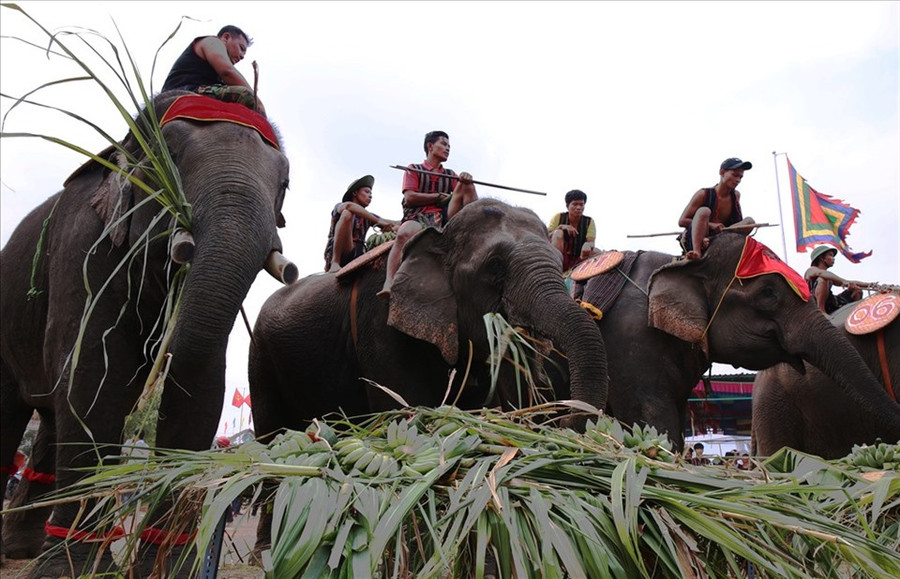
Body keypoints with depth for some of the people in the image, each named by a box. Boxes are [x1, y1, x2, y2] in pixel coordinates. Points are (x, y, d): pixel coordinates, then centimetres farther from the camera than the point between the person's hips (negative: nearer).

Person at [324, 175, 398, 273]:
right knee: (347, 213, -23)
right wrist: (378, 221, -25)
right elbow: (349, 206, -18)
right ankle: (335, 263, -27)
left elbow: (395, 224, 12)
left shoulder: (368, 217, 24)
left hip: (358, 256, 5)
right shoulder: (339, 207, 9)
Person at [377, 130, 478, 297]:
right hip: (418, 218, -3)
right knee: (405, 232, -39)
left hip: (444, 219, 4)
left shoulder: (450, 175, 29)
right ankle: (389, 283, -53)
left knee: (465, 184, -8)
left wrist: (468, 181, -11)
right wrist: (441, 197, 2)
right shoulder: (414, 170, 18)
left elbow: (472, 199, 12)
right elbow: (409, 198, 0)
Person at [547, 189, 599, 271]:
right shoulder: (558, 217, -3)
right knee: (558, 232, -23)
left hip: (578, 261, 1)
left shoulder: (589, 222, -2)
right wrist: (561, 227, -26)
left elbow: (590, 242, -16)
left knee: (596, 251, -25)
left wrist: (588, 247, -41)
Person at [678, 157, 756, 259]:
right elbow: (682, 221, -8)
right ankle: (697, 251, -42)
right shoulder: (704, 194, -5)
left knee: (749, 221, -12)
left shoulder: (736, 196, 10)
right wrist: (710, 225, -17)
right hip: (694, 240, -4)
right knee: (704, 211, -27)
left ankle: (711, 240, -34)